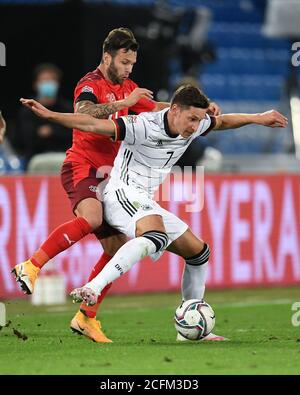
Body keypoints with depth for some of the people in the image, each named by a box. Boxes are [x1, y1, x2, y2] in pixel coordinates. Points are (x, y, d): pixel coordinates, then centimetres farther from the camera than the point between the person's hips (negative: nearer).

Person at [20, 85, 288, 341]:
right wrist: (50, 115, -34)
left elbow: (222, 122, 28)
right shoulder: (144, 126, -19)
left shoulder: (194, 125, 5)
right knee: (156, 237, -39)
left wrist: (257, 118, 29)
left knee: (199, 252, 13)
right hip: (122, 192, -9)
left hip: (145, 204, 9)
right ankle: (92, 289, -52)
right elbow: (93, 125, -25)